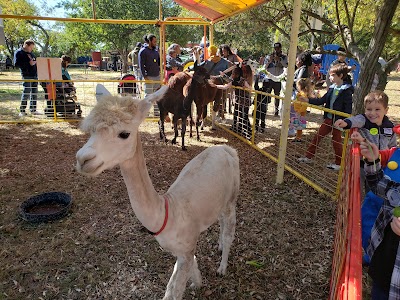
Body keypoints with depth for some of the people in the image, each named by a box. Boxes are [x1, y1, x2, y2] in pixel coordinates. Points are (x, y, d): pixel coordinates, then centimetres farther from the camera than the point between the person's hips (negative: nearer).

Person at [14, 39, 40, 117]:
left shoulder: (31, 52, 17)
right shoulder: (18, 53, -3)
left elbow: (35, 60, 30)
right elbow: (16, 64, -12)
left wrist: (35, 62, 5)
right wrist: (28, 63, -17)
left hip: (35, 75, 7)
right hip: (27, 76, -7)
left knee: (34, 93, 7)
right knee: (26, 93, -9)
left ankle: (33, 110, 14)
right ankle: (22, 110, -2)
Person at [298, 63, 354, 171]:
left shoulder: (346, 91, -15)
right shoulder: (332, 88, 6)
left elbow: (348, 108, -17)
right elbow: (322, 100, 10)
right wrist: (308, 100, 2)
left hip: (338, 120, -7)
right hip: (329, 118, 7)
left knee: (336, 141, 5)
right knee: (317, 136, 9)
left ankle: (338, 163, 22)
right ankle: (308, 157, 20)